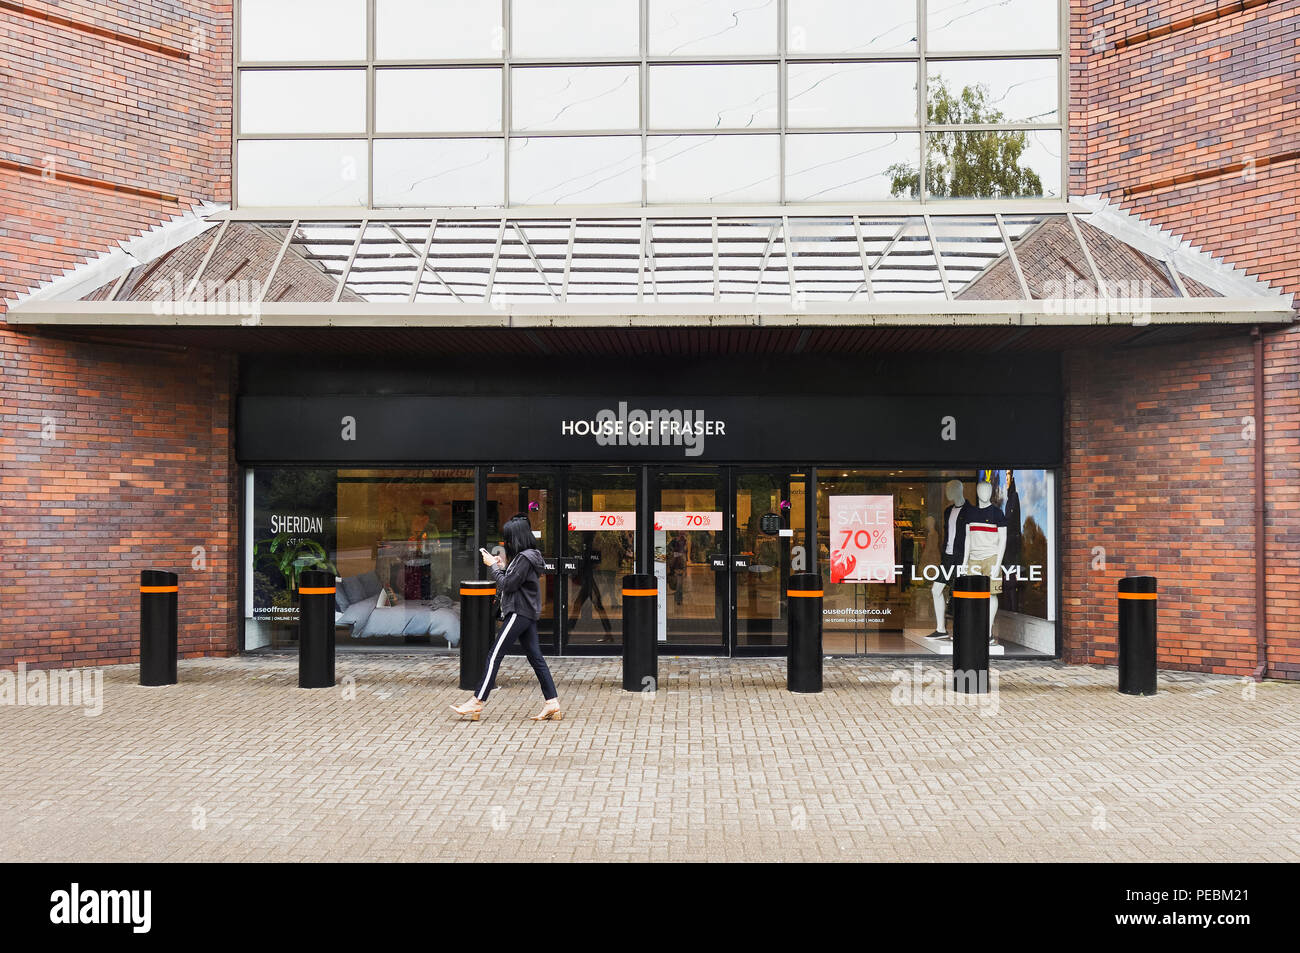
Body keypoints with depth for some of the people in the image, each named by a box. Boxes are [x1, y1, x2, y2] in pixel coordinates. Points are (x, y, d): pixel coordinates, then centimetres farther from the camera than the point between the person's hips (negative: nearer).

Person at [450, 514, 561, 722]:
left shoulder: (524, 558, -16)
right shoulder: (527, 556, 15)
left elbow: (507, 585, -16)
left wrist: (493, 566, -6)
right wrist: (501, 566, 9)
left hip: (519, 613, -10)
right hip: (527, 613, 10)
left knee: (494, 656, -6)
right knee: (536, 658, 8)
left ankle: (476, 703, -3)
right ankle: (552, 703, 6)